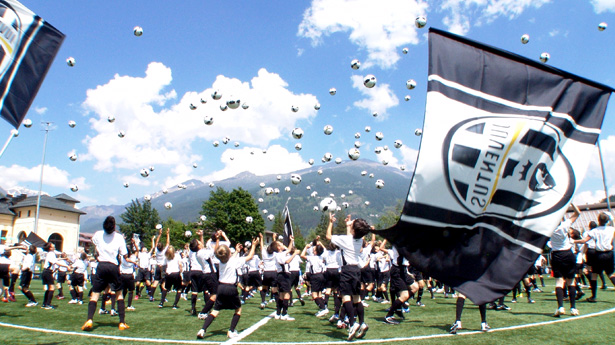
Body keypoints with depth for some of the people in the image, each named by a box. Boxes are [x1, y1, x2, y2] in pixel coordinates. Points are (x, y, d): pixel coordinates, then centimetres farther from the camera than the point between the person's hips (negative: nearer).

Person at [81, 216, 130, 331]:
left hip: (101, 265, 1)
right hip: (113, 267, -1)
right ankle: (122, 323, 8)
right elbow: (125, 255, -1)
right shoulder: (119, 237, -3)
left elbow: (93, 241, 30)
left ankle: (89, 319, -15)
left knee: (95, 294, 5)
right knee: (119, 294, 12)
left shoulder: (98, 234, 4)